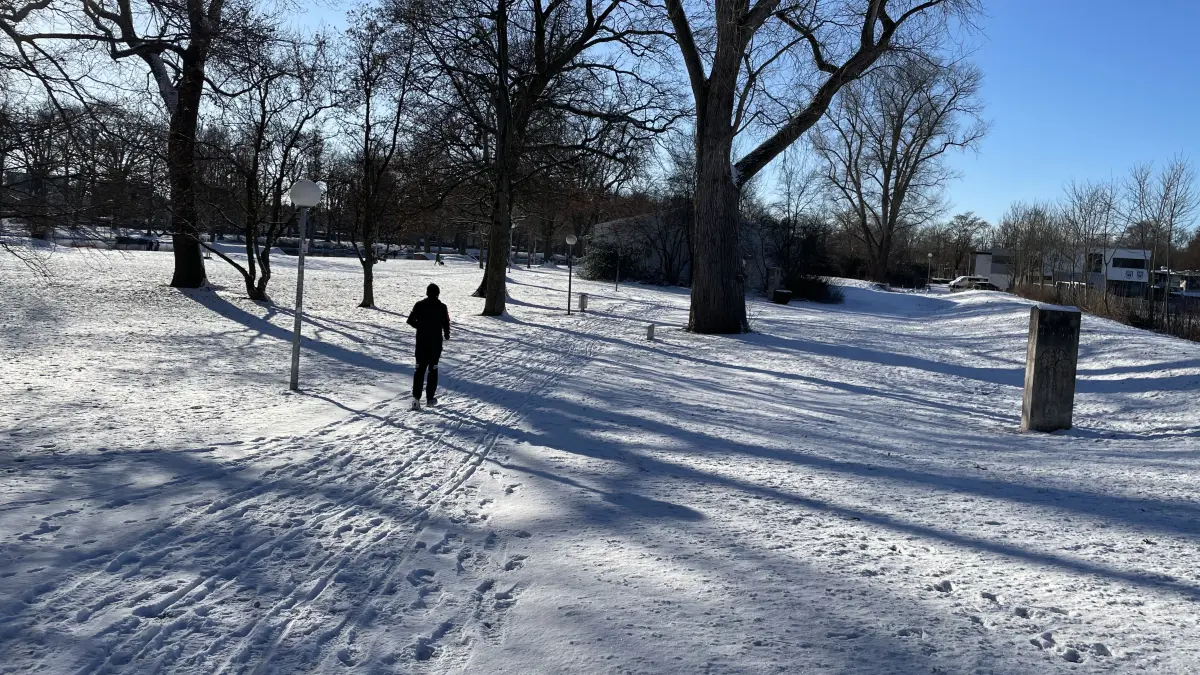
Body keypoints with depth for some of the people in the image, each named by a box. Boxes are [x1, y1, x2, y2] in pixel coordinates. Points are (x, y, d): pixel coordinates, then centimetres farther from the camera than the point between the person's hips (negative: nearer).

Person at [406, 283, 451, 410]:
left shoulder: (419, 305, -2)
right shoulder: (442, 307, -8)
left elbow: (410, 320, 0)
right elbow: (446, 324, -9)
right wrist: (447, 334, 13)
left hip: (421, 342, 1)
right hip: (435, 343, -1)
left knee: (420, 369, 4)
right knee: (433, 369, 11)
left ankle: (416, 397, -9)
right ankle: (430, 397, 12)